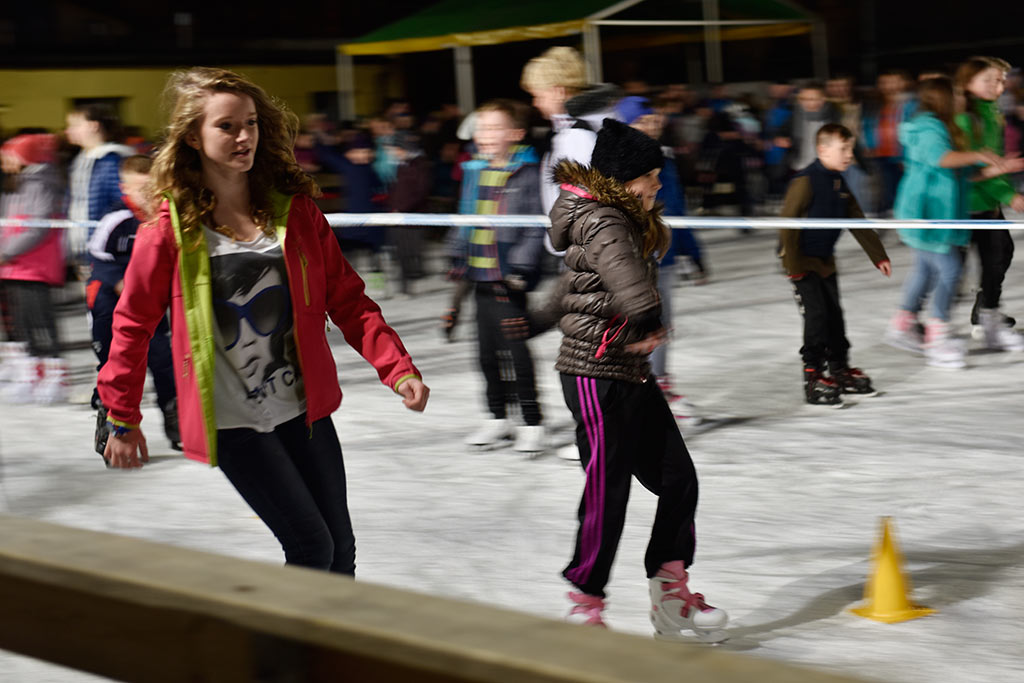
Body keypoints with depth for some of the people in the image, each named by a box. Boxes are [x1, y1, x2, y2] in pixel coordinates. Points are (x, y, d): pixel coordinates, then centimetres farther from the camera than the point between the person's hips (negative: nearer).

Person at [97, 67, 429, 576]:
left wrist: (398, 368, -10)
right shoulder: (171, 229, -8)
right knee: (312, 548, -9)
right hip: (233, 421, -4)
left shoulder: (295, 209, 1)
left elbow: (347, 299, 3)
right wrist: (123, 418, 5)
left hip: (304, 409, 4)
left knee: (340, 549, 9)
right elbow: (133, 323, 1)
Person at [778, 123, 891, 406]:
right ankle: (813, 378, -5)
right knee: (816, 314, -11)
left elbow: (858, 223, 13)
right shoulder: (806, 181, -19)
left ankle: (840, 370, 24)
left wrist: (879, 256, 11)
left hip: (825, 260, 8)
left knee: (834, 314, 12)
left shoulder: (839, 184, 7)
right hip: (802, 262, -8)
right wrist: (793, 264, -22)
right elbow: (787, 223, -22)